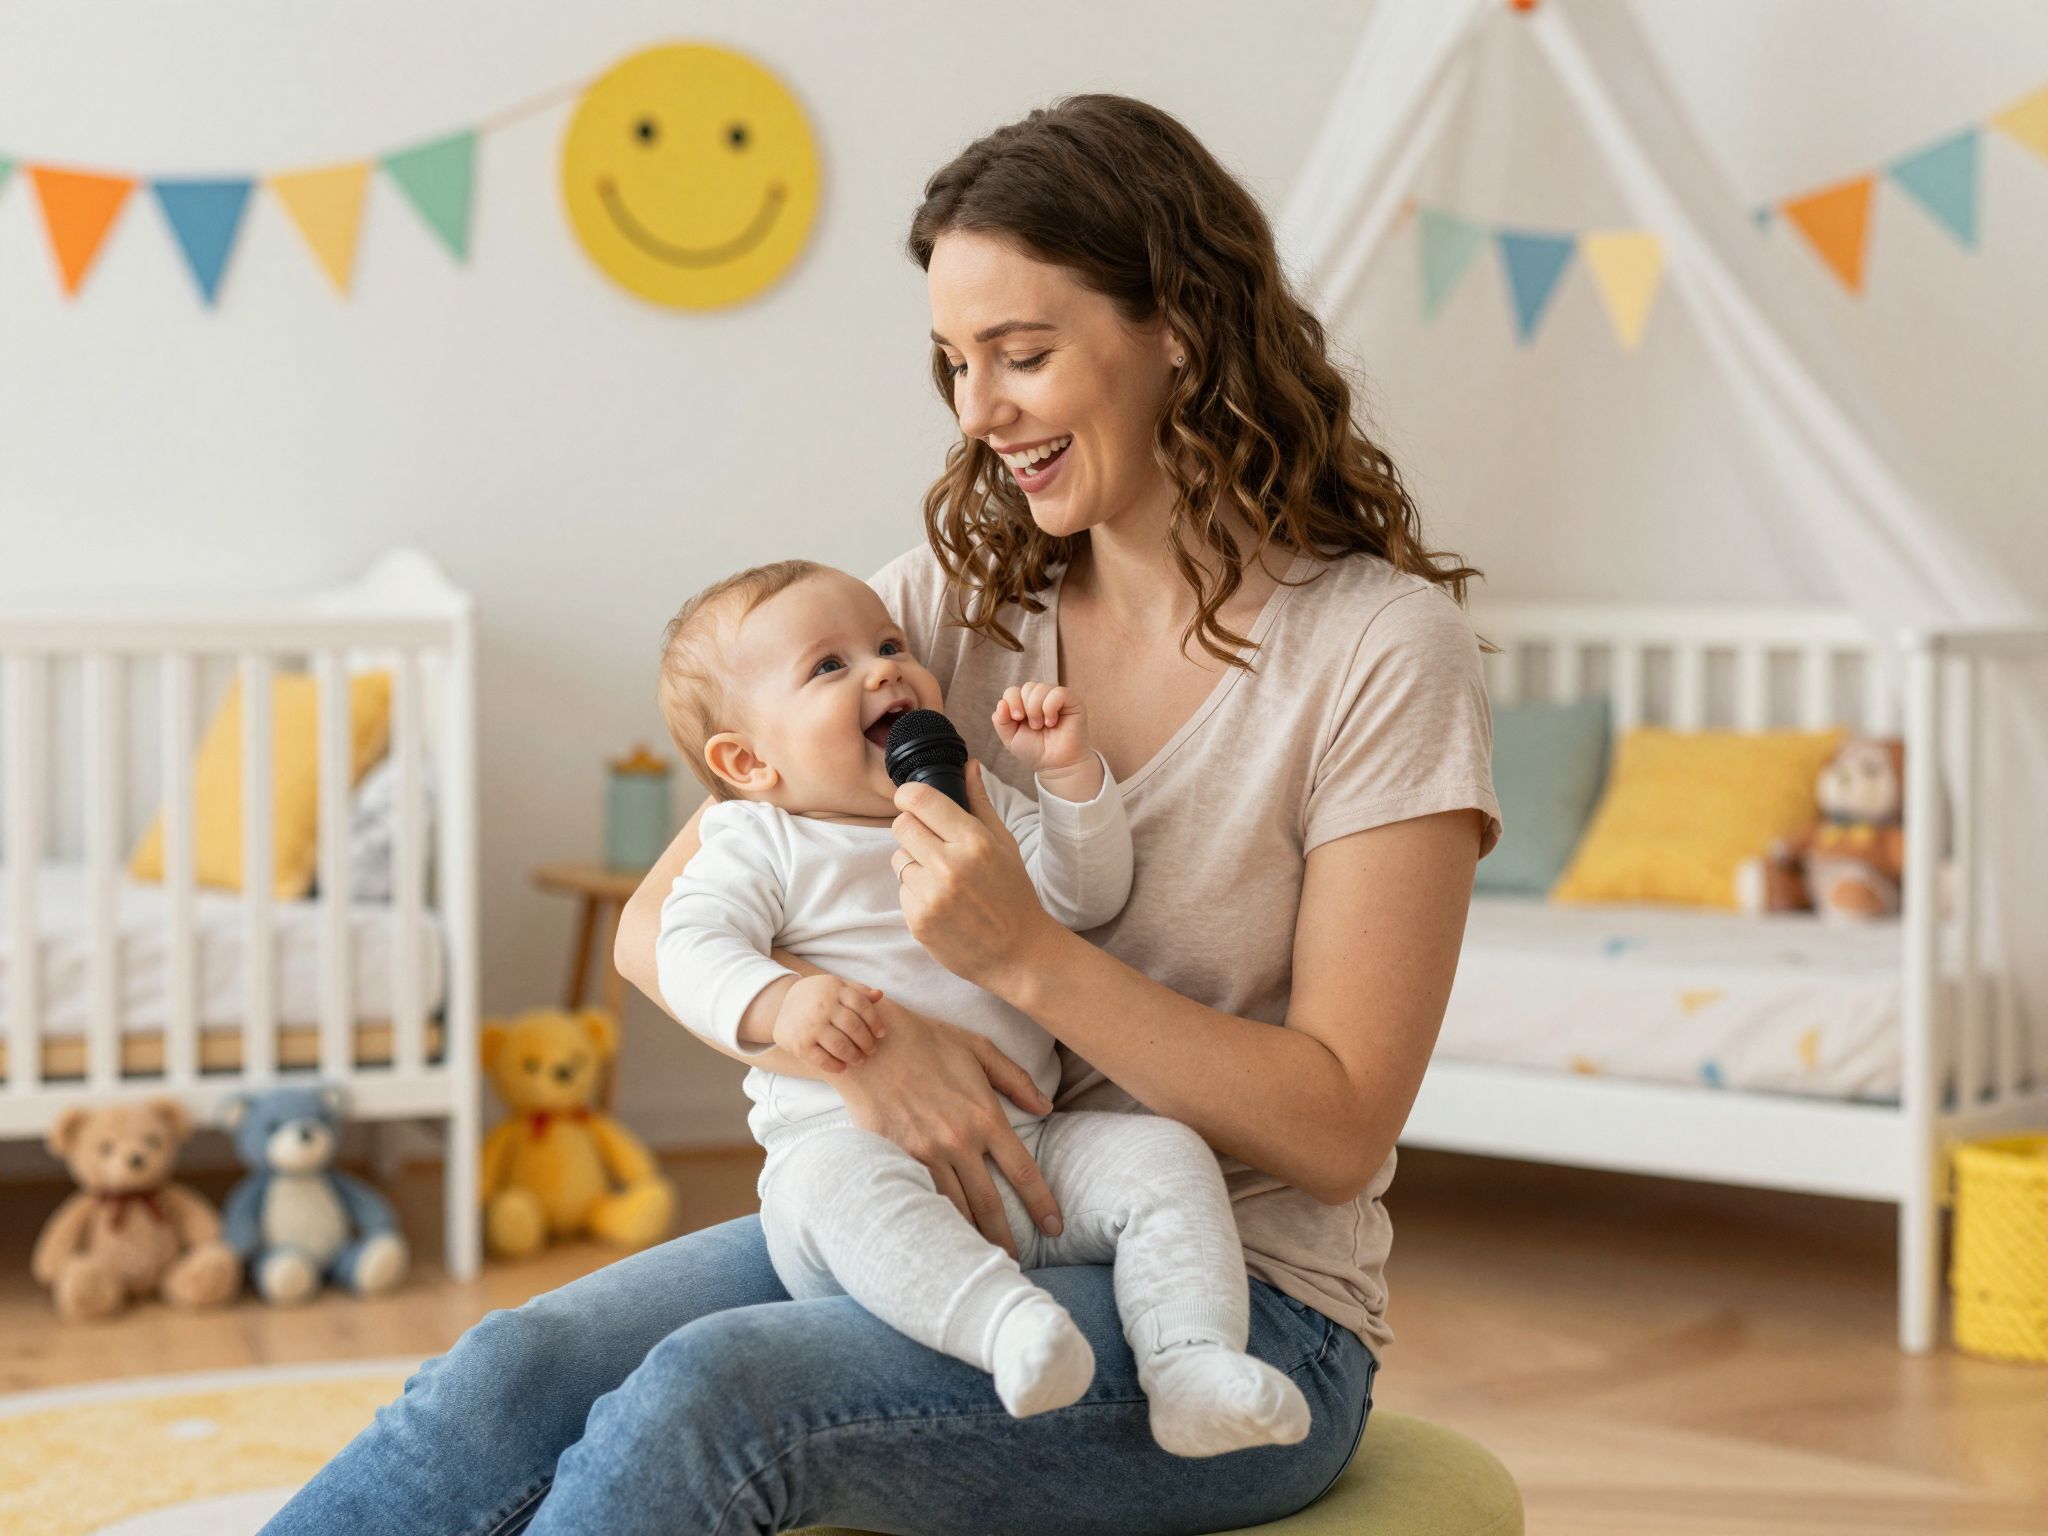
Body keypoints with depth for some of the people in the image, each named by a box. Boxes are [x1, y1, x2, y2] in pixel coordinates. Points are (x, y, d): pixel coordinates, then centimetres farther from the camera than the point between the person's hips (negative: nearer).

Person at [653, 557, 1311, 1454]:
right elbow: (689, 947, -6)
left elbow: (1089, 897, 15)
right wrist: (778, 1002, -26)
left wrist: (1069, 771, 1)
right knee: (832, 1178, -39)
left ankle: (1195, 1363, -32)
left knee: (1163, 1155, -18)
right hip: (847, 1137, -5)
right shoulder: (760, 844, 8)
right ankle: (1006, 1323, -56)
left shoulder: (980, 809, 23)